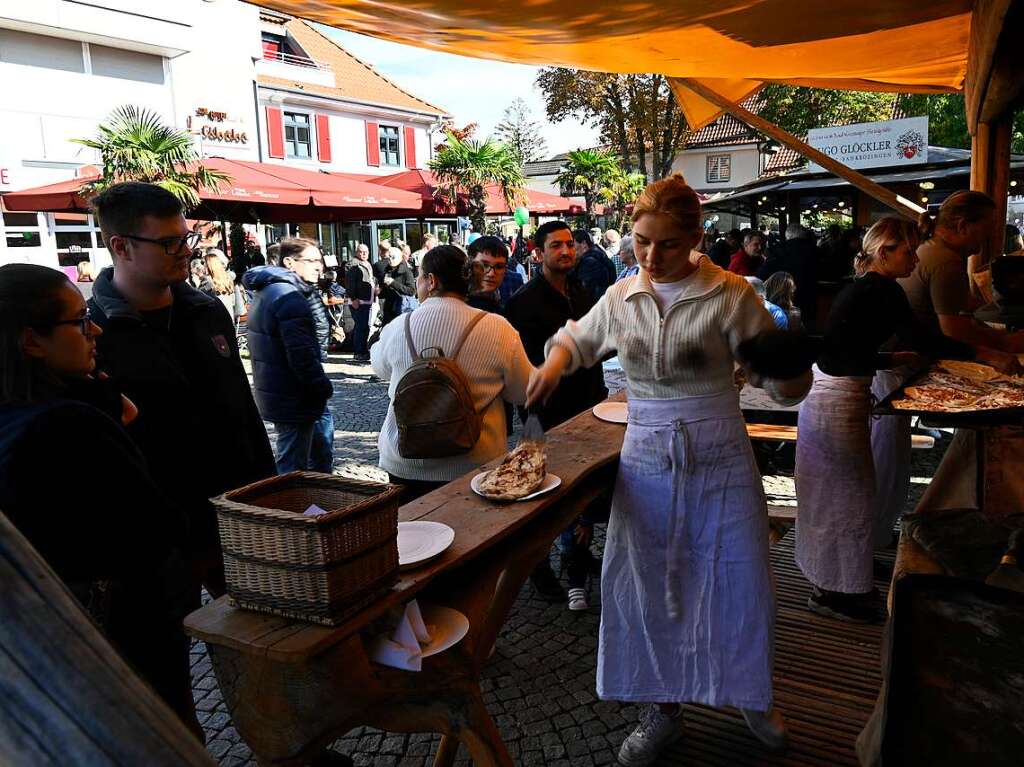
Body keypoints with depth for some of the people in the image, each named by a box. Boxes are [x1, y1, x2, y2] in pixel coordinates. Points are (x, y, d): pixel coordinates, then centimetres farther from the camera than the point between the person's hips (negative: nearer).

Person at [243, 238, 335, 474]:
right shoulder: (289, 298, -21)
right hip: (295, 398, -11)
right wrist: (323, 387, -13)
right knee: (293, 466, 0)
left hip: (276, 391, 11)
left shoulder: (267, 291, 14)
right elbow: (302, 355, -27)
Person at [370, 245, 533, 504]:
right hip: (475, 464, -1)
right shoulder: (499, 329, -14)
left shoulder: (397, 328, -9)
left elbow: (380, 368, 13)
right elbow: (524, 392, -3)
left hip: (404, 465, 1)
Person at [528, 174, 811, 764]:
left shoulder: (731, 295, -10)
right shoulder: (622, 299, 0)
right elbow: (578, 338, 19)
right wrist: (555, 361, -3)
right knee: (650, 591, 11)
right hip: (647, 462, 3)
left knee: (742, 585, 9)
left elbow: (787, 387, -8)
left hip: (720, 461, -2)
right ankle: (665, 711, 34)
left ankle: (753, 697, 40)